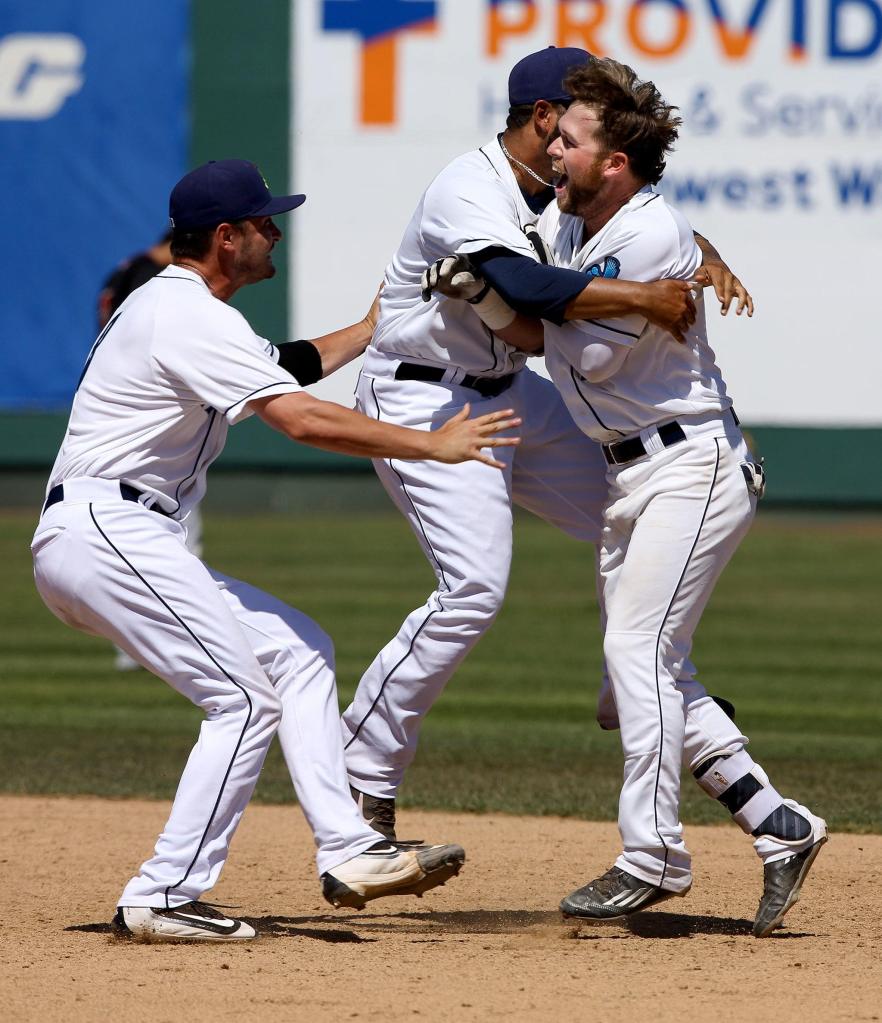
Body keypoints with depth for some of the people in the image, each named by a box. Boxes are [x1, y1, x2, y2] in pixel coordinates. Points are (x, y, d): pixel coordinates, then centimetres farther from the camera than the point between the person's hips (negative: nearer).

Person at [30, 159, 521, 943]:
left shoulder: (175, 307, 20)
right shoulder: (191, 318, -13)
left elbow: (284, 370, 35)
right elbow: (300, 419, -23)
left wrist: (375, 329, 38)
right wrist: (433, 445, -18)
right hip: (105, 532, -11)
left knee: (298, 651, 11)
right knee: (248, 700, -12)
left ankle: (346, 851, 4)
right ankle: (163, 898, -13)